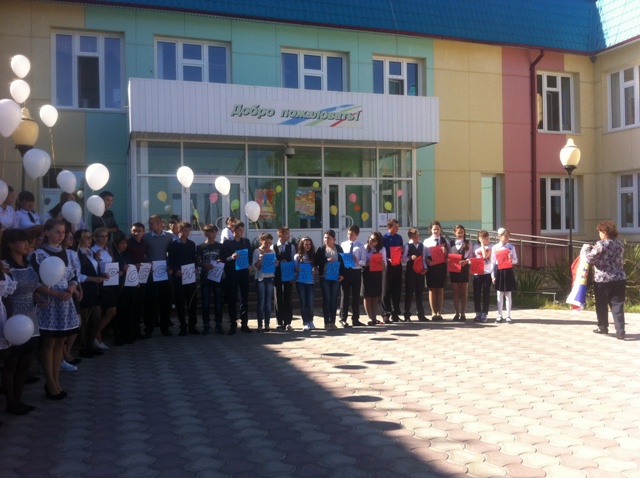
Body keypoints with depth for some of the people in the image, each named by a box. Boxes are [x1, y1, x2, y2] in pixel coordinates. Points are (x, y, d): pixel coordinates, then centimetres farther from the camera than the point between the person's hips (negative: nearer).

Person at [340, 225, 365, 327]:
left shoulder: (360, 246, 2)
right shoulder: (343, 244, 7)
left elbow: (364, 261, -4)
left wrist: (358, 261, -24)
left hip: (356, 272, 0)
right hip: (345, 271, 0)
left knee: (356, 295, 7)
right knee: (345, 295, 2)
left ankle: (355, 319, 16)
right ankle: (343, 318, 8)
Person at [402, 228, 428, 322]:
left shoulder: (422, 245, 9)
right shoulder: (407, 246, -5)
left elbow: (423, 258, 12)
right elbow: (403, 260, -6)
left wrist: (425, 268, -1)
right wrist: (410, 257, -24)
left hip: (420, 271, 4)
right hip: (410, 271, -4)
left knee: (419, 293, 10)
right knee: (409, 293, 2)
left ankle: (421, 315, 17)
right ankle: (407, 315, 8)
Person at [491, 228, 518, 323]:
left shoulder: (511, 247, 2)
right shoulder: (495, 248, -1)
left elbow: (516, 260, 6)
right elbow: (493, 262, 1)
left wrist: (512, 260, -18)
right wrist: (493, 275, -3)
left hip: (508, 271, 0)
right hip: (498, 270, 0)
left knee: (508, 294, 4)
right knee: (499, 295, 6)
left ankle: (508, 316, 9)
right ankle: (499, 316, 13)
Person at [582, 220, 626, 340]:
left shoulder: (601, 244, -13)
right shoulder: (620, 244, 9)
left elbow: (590, 259, -12)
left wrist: (586, 249, 8)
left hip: (602, 280, -5)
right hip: (619, 280, 5)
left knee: (601, 305, 13)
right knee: (618, 306, 2)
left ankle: (603, 327, 25)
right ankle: (620, 332, -4)